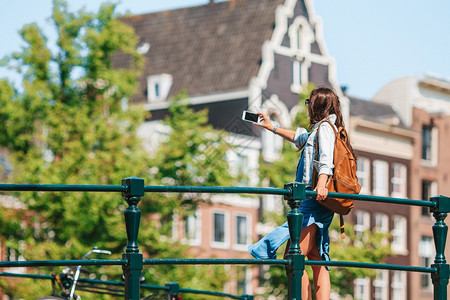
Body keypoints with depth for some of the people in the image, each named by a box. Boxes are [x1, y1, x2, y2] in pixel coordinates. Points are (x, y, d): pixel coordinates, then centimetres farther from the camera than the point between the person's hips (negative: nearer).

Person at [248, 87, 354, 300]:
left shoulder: (325, 127, -4)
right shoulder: (317, 131, 26)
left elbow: (326, 158, -23)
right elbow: (299, 139, 47)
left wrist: (321, 184, -39)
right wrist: (271, 127, 56)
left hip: (315, 201, -10)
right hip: (316, 204, 10)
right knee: (317, 263, 2)